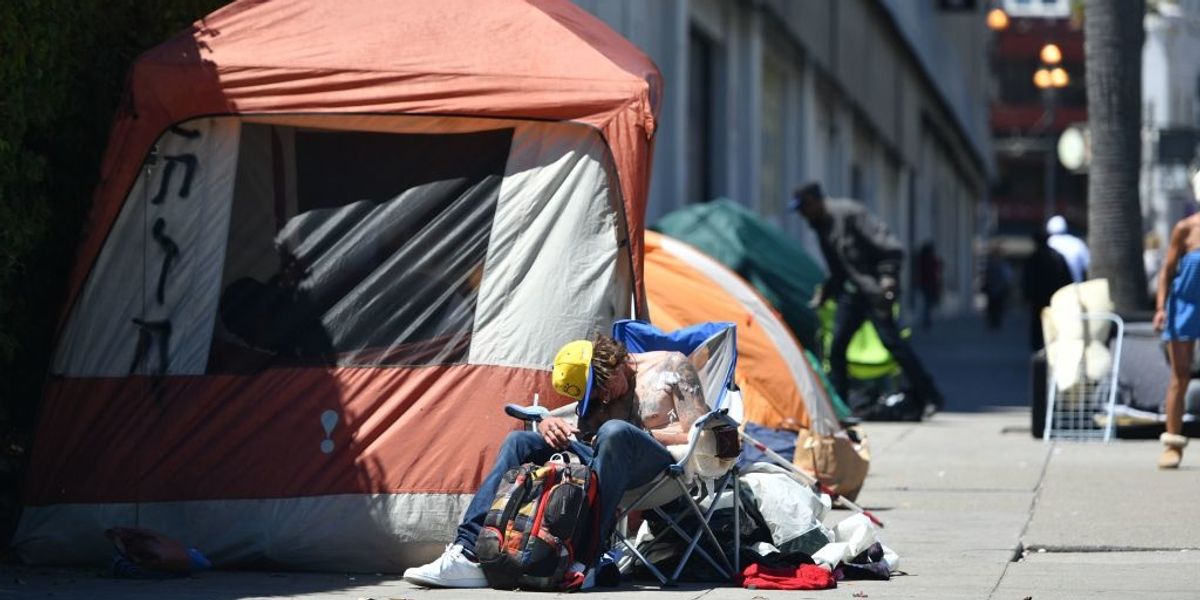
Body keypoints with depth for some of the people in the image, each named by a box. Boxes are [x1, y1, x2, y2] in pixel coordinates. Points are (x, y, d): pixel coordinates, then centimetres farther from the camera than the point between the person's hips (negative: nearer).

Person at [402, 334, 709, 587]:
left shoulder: (671, 366, 4)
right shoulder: (596, 392, 21)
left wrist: (643, 435, -8)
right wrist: (548, 425, -6)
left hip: (661, 461, -6)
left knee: (615, 432, -39)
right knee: (520, 442, -6)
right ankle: (469, 552, -21)